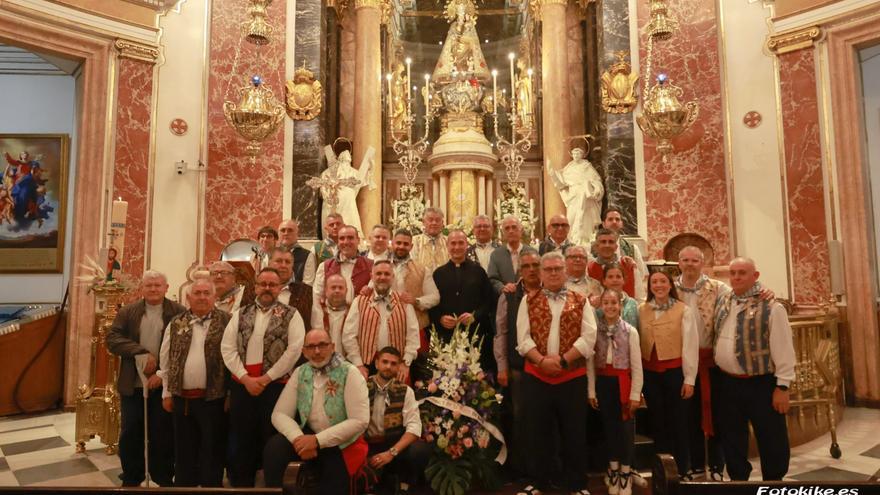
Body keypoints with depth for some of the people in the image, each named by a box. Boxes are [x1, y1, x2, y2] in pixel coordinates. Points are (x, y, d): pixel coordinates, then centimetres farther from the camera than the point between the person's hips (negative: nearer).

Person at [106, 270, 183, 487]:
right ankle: (131, 480, 30)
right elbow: (112, 338, -6)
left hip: (164, 385, -2)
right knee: (129, 435, 11)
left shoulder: (179, 313, -5)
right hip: (132, 385, 2)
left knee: (163, 435, 7)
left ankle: (164, 481, 25)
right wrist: (140, 352, -18)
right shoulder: (127, 312, 4)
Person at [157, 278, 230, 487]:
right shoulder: (176, 324, 7)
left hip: (213, 398, -3)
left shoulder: (226, 321, -4)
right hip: (182, 398, 4)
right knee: (184, 452, 16)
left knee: (211, 452, 7)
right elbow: (166, 360, 11)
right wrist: (167, 392, 9)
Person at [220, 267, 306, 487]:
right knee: (240, 441, 10)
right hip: (241, 385, 3)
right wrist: (245, 378, -9)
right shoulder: (241, 314, 9)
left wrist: (265, 378, -12)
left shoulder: (291, 315, -1)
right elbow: (227, 348, 2)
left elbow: (294, 350, -10)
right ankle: (240, 485, 27)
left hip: (276, 385, -3)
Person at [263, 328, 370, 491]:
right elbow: (280, 414, -2)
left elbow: (360, 421, -20)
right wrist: (298, 438, -22)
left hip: (342, 445, -3)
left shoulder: (349, 373, -13)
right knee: (274, 448, -19)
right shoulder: (300, 373, 1)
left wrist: (318, 440, -24)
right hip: (309, 435, 3)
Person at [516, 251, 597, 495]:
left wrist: (562, 359, -15)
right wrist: (542, 360, -16)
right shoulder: (529, 300, 5)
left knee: (574, 433, 8)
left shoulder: (581, 301, 4)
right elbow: (523, 338, -3)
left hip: (573, 377, 0)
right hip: (536, 377, 1)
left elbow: (589, 337, -6)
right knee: (539, 432, 11)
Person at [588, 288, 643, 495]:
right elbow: (590, 363, 0)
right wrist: (591, 391, -1)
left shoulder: (630, 331, -6)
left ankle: (625, 472, 21)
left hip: (623, 382, -2)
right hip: (603, 382, 2)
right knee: (609, 426, 13)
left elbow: (636, 366, -5)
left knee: (625, 427, 4)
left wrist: (635, 394, -6)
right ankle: (613, 468, 30)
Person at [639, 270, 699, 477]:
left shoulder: (684, 310, -5)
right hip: (650, 373, 3)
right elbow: (637, 343, 3)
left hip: (675, 371, -3)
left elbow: (690, 345, -6)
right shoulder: (641, 310, 3)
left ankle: (683, 470, 21)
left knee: (679, 422, 6)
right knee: (658, 421, 13)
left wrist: (689, 379, -7)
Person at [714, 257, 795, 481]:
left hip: (762, 383, -5)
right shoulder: (722, 302, 5)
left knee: (771, 440, 7)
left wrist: (782, 386, -15)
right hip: (727, 382, 5)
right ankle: (738, 479, 33)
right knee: (732, 438, 16)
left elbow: (783, 348, -14)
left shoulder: (771, 307, -13)